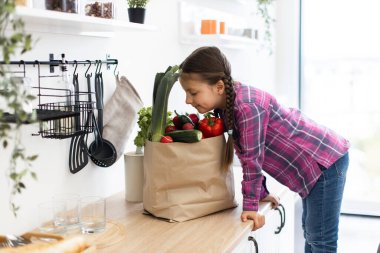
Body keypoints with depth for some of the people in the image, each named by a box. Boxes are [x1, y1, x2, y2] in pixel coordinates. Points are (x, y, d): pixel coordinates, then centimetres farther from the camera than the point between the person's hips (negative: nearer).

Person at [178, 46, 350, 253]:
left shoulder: (247, 107, -30)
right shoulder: (227, 104, -1)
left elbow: (253, 159, -25)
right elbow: (247, 156, 7)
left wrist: (251, 205, -17)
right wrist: (261, 193, 11)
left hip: (326, 162, -10)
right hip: (312, 165, 10)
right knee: (310, 232, 22)